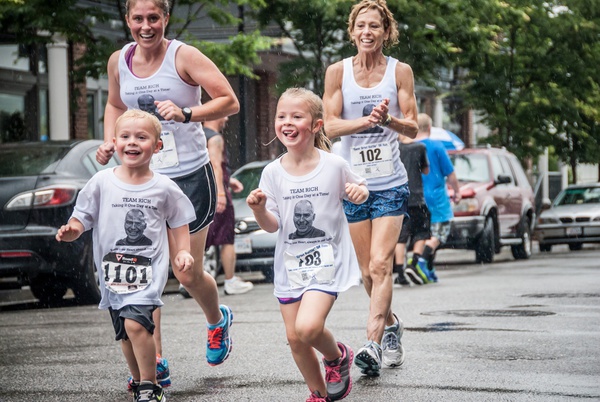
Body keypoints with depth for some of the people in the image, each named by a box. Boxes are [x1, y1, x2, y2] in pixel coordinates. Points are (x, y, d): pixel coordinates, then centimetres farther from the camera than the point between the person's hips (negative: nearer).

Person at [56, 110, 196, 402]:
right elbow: (81, 220, 4)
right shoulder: (102, 182, 0)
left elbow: (179, 223, 12)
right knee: (124, 334, 12)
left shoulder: (164, 188, -1)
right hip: (112, 273, 3)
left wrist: (182, 252, -1)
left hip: (148, 271, -3)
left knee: (135, 323, -22)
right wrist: (70, 231, -16)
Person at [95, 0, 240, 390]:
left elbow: (229, 102, -13)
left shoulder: (184, 56, -11)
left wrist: (186, 114, -27)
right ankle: (155, 364, 0)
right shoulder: (119, 61, 4)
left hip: (190, 177, -4)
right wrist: (109, 141, 5)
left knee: (188, 273, 4)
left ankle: (218, 319, 38)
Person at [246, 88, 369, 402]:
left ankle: (336, 356, 11)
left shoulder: (334, 166, -8)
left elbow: (357, 190, 10)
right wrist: (259, 209, -19)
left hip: (327, 261, -4)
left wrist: (360, 193, -13)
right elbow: (272, 225, 1)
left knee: (308, 327, -22)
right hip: (290, 265, 4)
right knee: (294, 338, 6)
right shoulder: (273, 172, -2)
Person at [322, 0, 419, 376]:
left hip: (390, 183, -2)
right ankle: (392, 325, 34)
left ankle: (373, 344, -22)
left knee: (380, 265, -16)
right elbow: (330, 126, -3)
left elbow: (413, 127, -1)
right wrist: (366, 121, -22)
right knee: (368, 271, 9)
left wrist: (387, 119, -22)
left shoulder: (400, 71, 0)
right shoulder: (338, 71, 2)